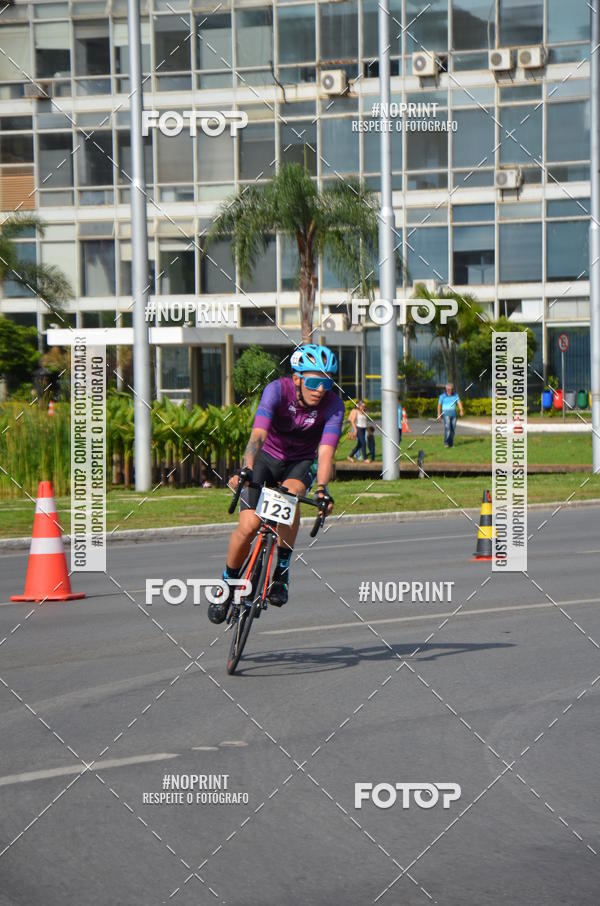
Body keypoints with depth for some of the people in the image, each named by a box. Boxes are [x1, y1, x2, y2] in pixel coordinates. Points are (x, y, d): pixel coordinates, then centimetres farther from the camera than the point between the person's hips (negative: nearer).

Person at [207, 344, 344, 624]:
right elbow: (258, 435, -40)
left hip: (301, 463, 1)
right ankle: (228, 582, 11)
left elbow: (326, 451, -33)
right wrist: (245, 469, -57)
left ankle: (281, 571, -19)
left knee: (290, 494, -34)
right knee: (249, 526, -16)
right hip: (267, 457, -1)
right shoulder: (277, 390, -28)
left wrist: (322, 489, -50)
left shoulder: (333, 405, -24)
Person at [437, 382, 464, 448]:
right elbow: (439, 405, 4)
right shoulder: (442, 396, -2)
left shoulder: (455, 395, 4)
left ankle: (451, 443, 13)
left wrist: (461, 410, -23)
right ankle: (446, 443, -15)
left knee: (453, 429, 3)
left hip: (453, 414, 3)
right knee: (447, 428, -17)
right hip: (446, 414, -3)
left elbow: (459, 403, -7)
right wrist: (439, 414, 3)